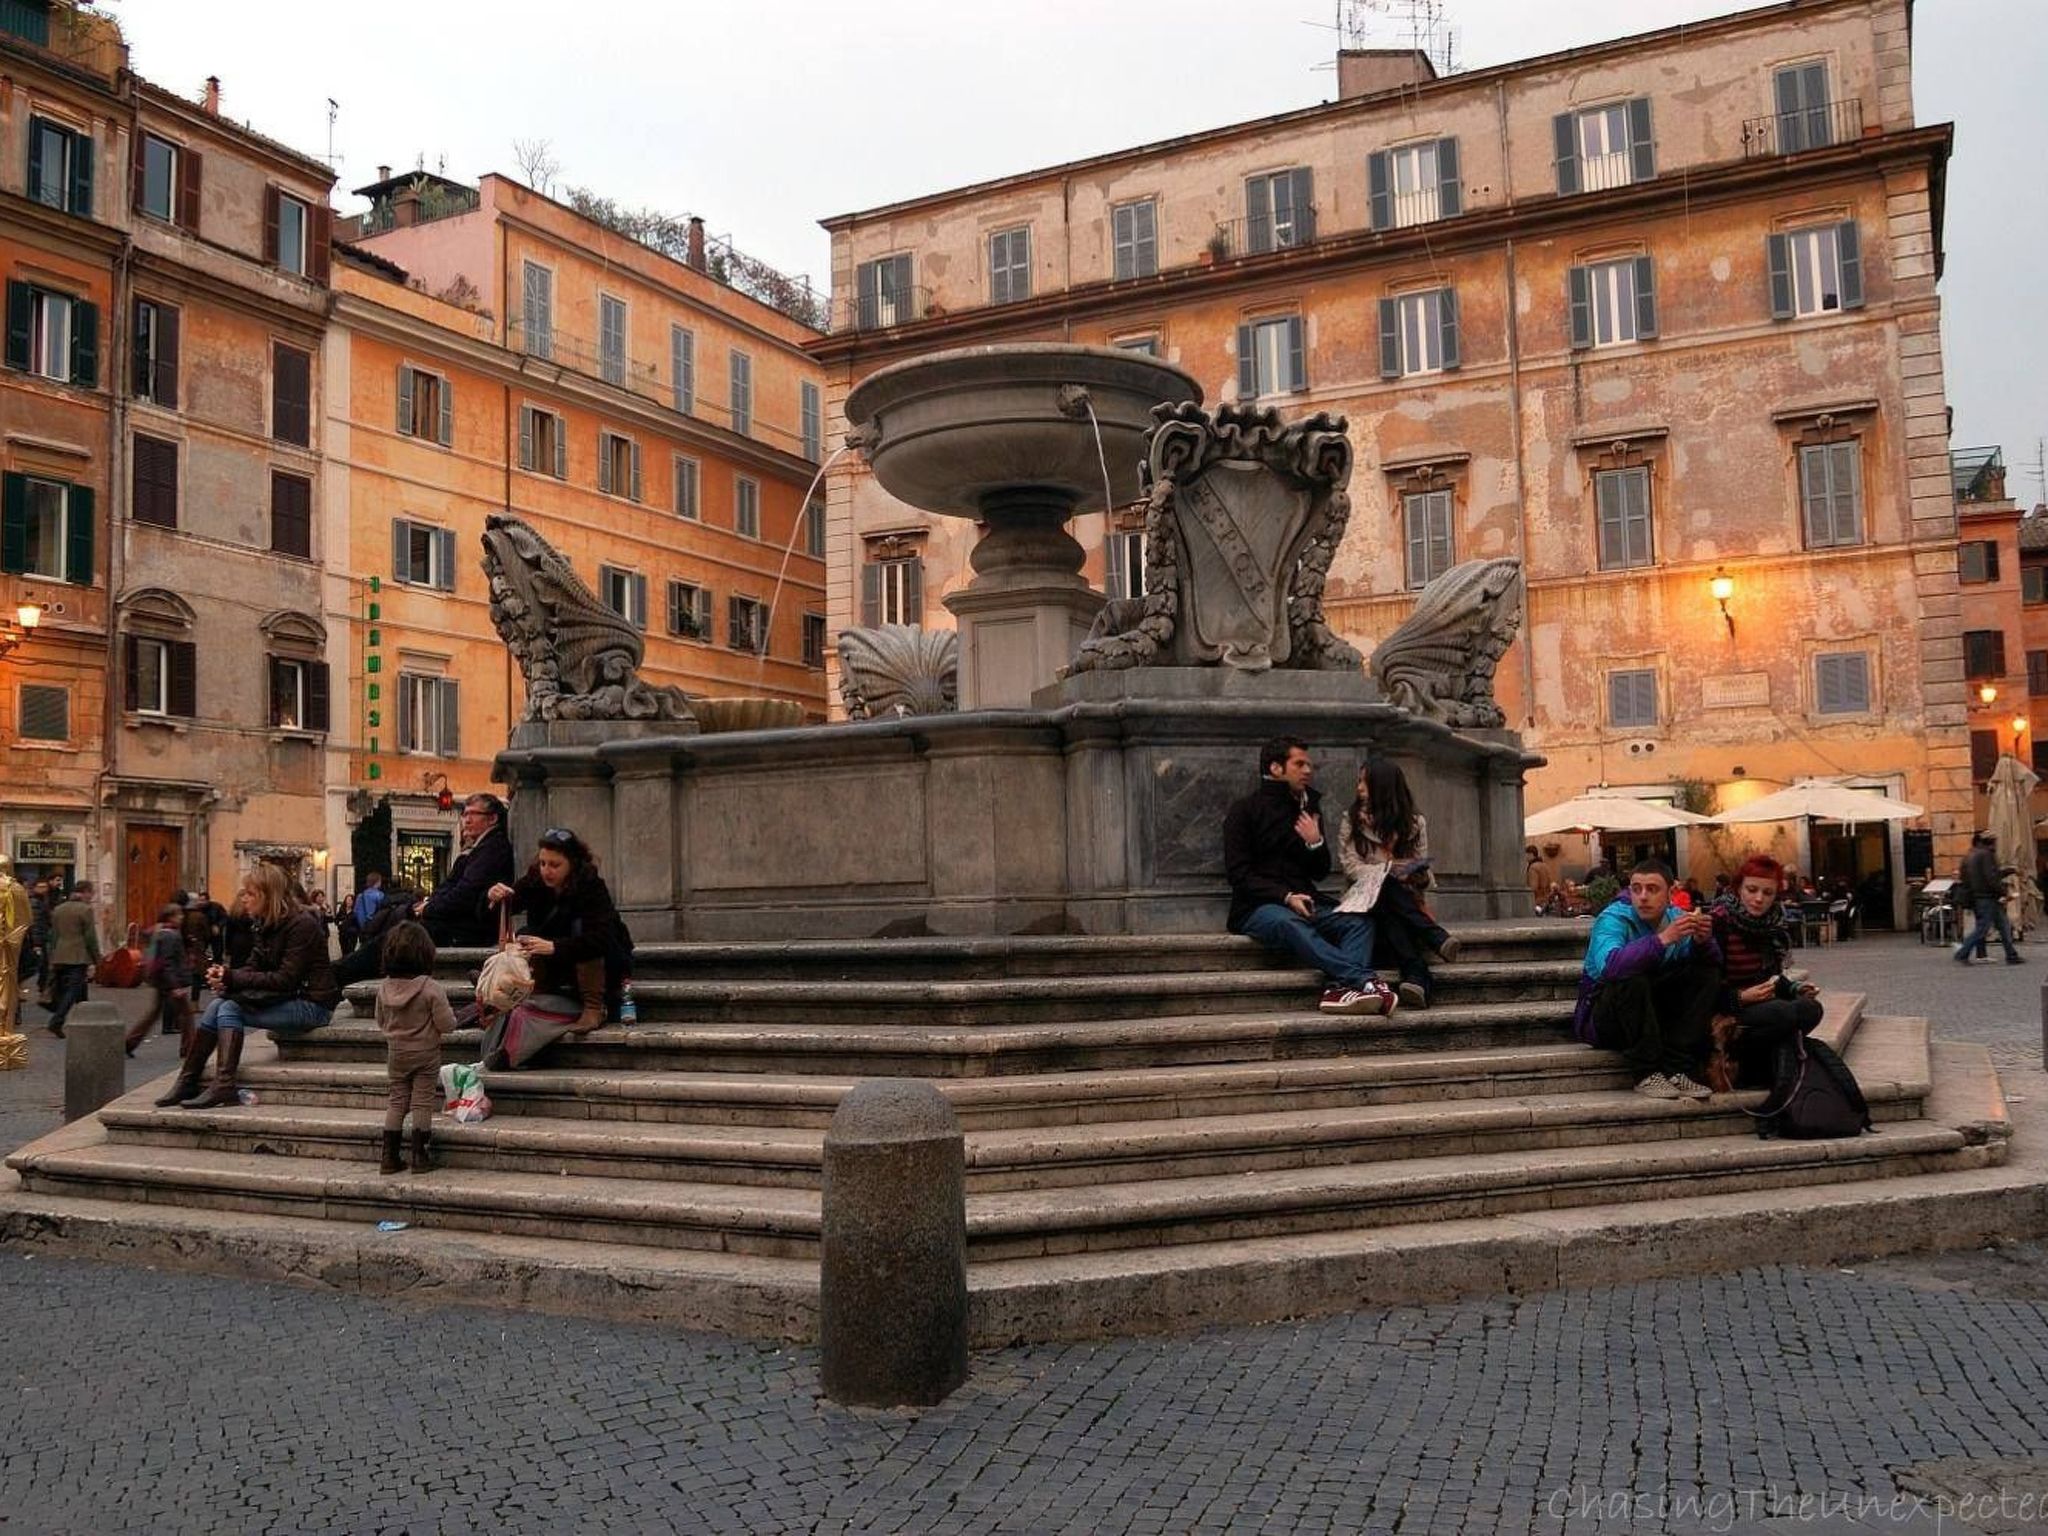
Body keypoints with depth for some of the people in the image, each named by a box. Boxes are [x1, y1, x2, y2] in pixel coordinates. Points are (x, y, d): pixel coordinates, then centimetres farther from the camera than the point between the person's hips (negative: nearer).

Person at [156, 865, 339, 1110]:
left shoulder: (302, 924, -17)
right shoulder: (264, 924, 11)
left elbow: (285, 979, -22)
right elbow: (254, 967, 9)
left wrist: (233, 978, -20)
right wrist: (225, 974, -13)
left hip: (311, 1004, -8)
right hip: (287, 999, 8)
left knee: (230, 1009, -20)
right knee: (219, 1005, -9)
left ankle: (224, 1087, -24)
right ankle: (186, 1082, -8)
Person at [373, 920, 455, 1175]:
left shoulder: (384, 989, -7)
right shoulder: (431, 989, -21)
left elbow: (381, 1022, 6)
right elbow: (446, 1024, -18)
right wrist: (450, 1013, 3)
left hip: (396, 1055, 4)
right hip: (425, 1054, -4)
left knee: (396, 1102, 13)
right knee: (422, 1103, 5)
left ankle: (389, 1157, 14)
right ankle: (420, 1157, 8)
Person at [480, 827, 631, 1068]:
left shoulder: (592, 887, -22)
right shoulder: (535, 882, -8)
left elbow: (601, 939, -36)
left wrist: (554, 947, -48)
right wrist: (495, 897, -38)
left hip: (604, 964, -4)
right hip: (561, 969, 4)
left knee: (580, 927, -30)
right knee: (525, 938, -18)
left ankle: (594, 1008, -28)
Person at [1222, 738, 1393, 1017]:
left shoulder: (1308, 808, 20)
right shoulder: (1244, 812, 3)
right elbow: (1239, 874, -7)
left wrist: (1316, 843, 0)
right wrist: (1286, 897, -20)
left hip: (1304, 902, 6)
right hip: (1258, 907, -6)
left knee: (1359, 920, -21)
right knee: (1290, 924, -38)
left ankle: (1339, 988, -46)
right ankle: (1365, 980, -49)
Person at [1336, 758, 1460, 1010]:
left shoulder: (1415, 822, 11)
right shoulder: (1352, 820, 8)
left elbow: (1423, 871, 9)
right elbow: (1349, 866, -3)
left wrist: (1421, 876, -16)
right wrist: (1389, 871, -18)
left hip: (1402, 899, 0)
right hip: (1367, 895, 0)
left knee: (1389, 914, -38)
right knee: (1386, 886, -37)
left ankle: (1414, 979, -55)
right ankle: (1437, 938, -42)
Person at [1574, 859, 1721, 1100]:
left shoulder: (1676, 918, 0)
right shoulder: (1613, 919, -17)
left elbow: (1712, 964, -8)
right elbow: (1607, 966, -39)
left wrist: (1702, 942, -30)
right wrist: (1662, 939, -44)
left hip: (1656, 1015, 6)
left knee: (1708, 974, -10)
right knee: (1632, 979, -33)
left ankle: (1677, 1071, -18)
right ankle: (1647, 1075, -26)